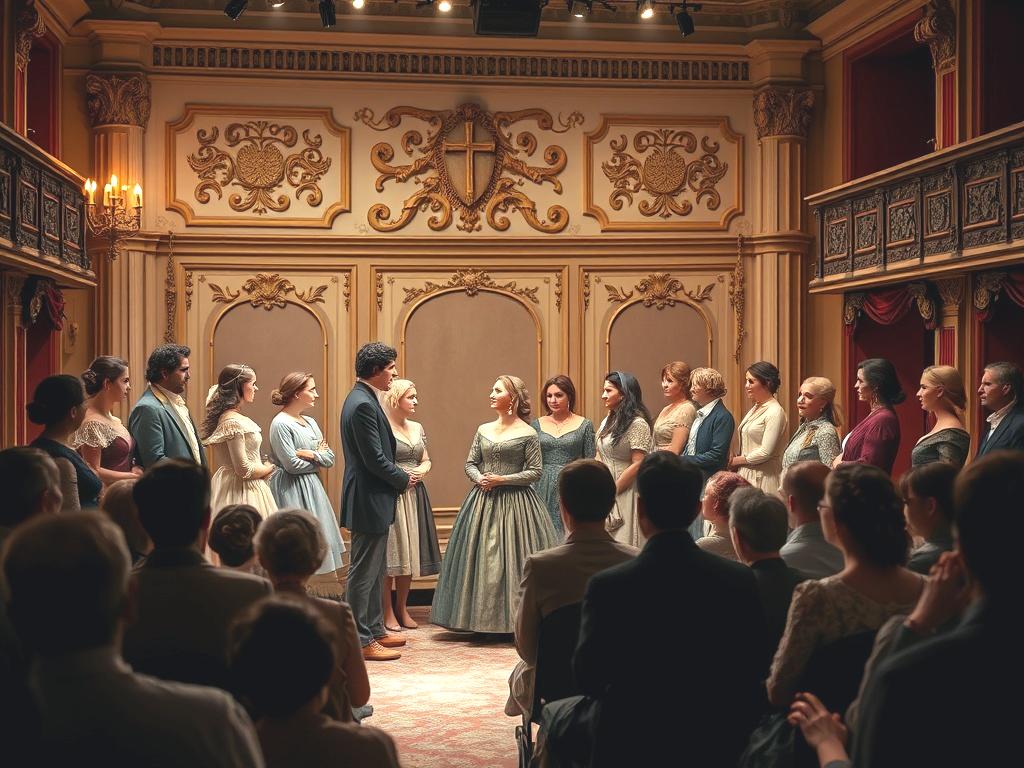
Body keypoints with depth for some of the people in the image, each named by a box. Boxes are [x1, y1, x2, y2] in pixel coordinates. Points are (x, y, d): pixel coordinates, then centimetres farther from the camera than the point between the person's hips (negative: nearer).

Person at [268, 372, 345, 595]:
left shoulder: (310, 422, 13)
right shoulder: (281, 424, -11)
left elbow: (330, 458, 8)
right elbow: (292, 464, -15)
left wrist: (311, 455, -11)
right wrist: (318, 460, -1)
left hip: (312, 491, 8)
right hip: (292, 493, -8)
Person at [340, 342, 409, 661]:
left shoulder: (362, 399, 13)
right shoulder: (363, 404, -20)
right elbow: (375, 459, -22)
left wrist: (400, 476, 9)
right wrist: (404, 479, -8)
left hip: (372, 501, 11)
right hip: (369, 501, -11)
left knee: (375, 571, 18)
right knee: (364, 572, -3)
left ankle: (374, 629, 28)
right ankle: (360, 641, 3)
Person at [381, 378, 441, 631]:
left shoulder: (417, 428, 13)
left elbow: (426, 460, 19)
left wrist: (421, 471, -2)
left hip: (414, 496, 7)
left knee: (410, 553, 11)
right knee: (390, 552, -3)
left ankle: (402, 608, 22)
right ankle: (388, 613, 5)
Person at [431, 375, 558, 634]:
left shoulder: (527, 434, -4)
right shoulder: (483, 430, 10)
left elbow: (535, 472, -6)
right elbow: (470, 464, 13)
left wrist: (502, 479, -14)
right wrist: (479, 479, -8)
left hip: (515, 503, -5)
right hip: (483, 501, 5)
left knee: (511, 558, -6)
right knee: (479, 558, 4)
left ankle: (517, 617, 3)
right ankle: (482, 618, 12)